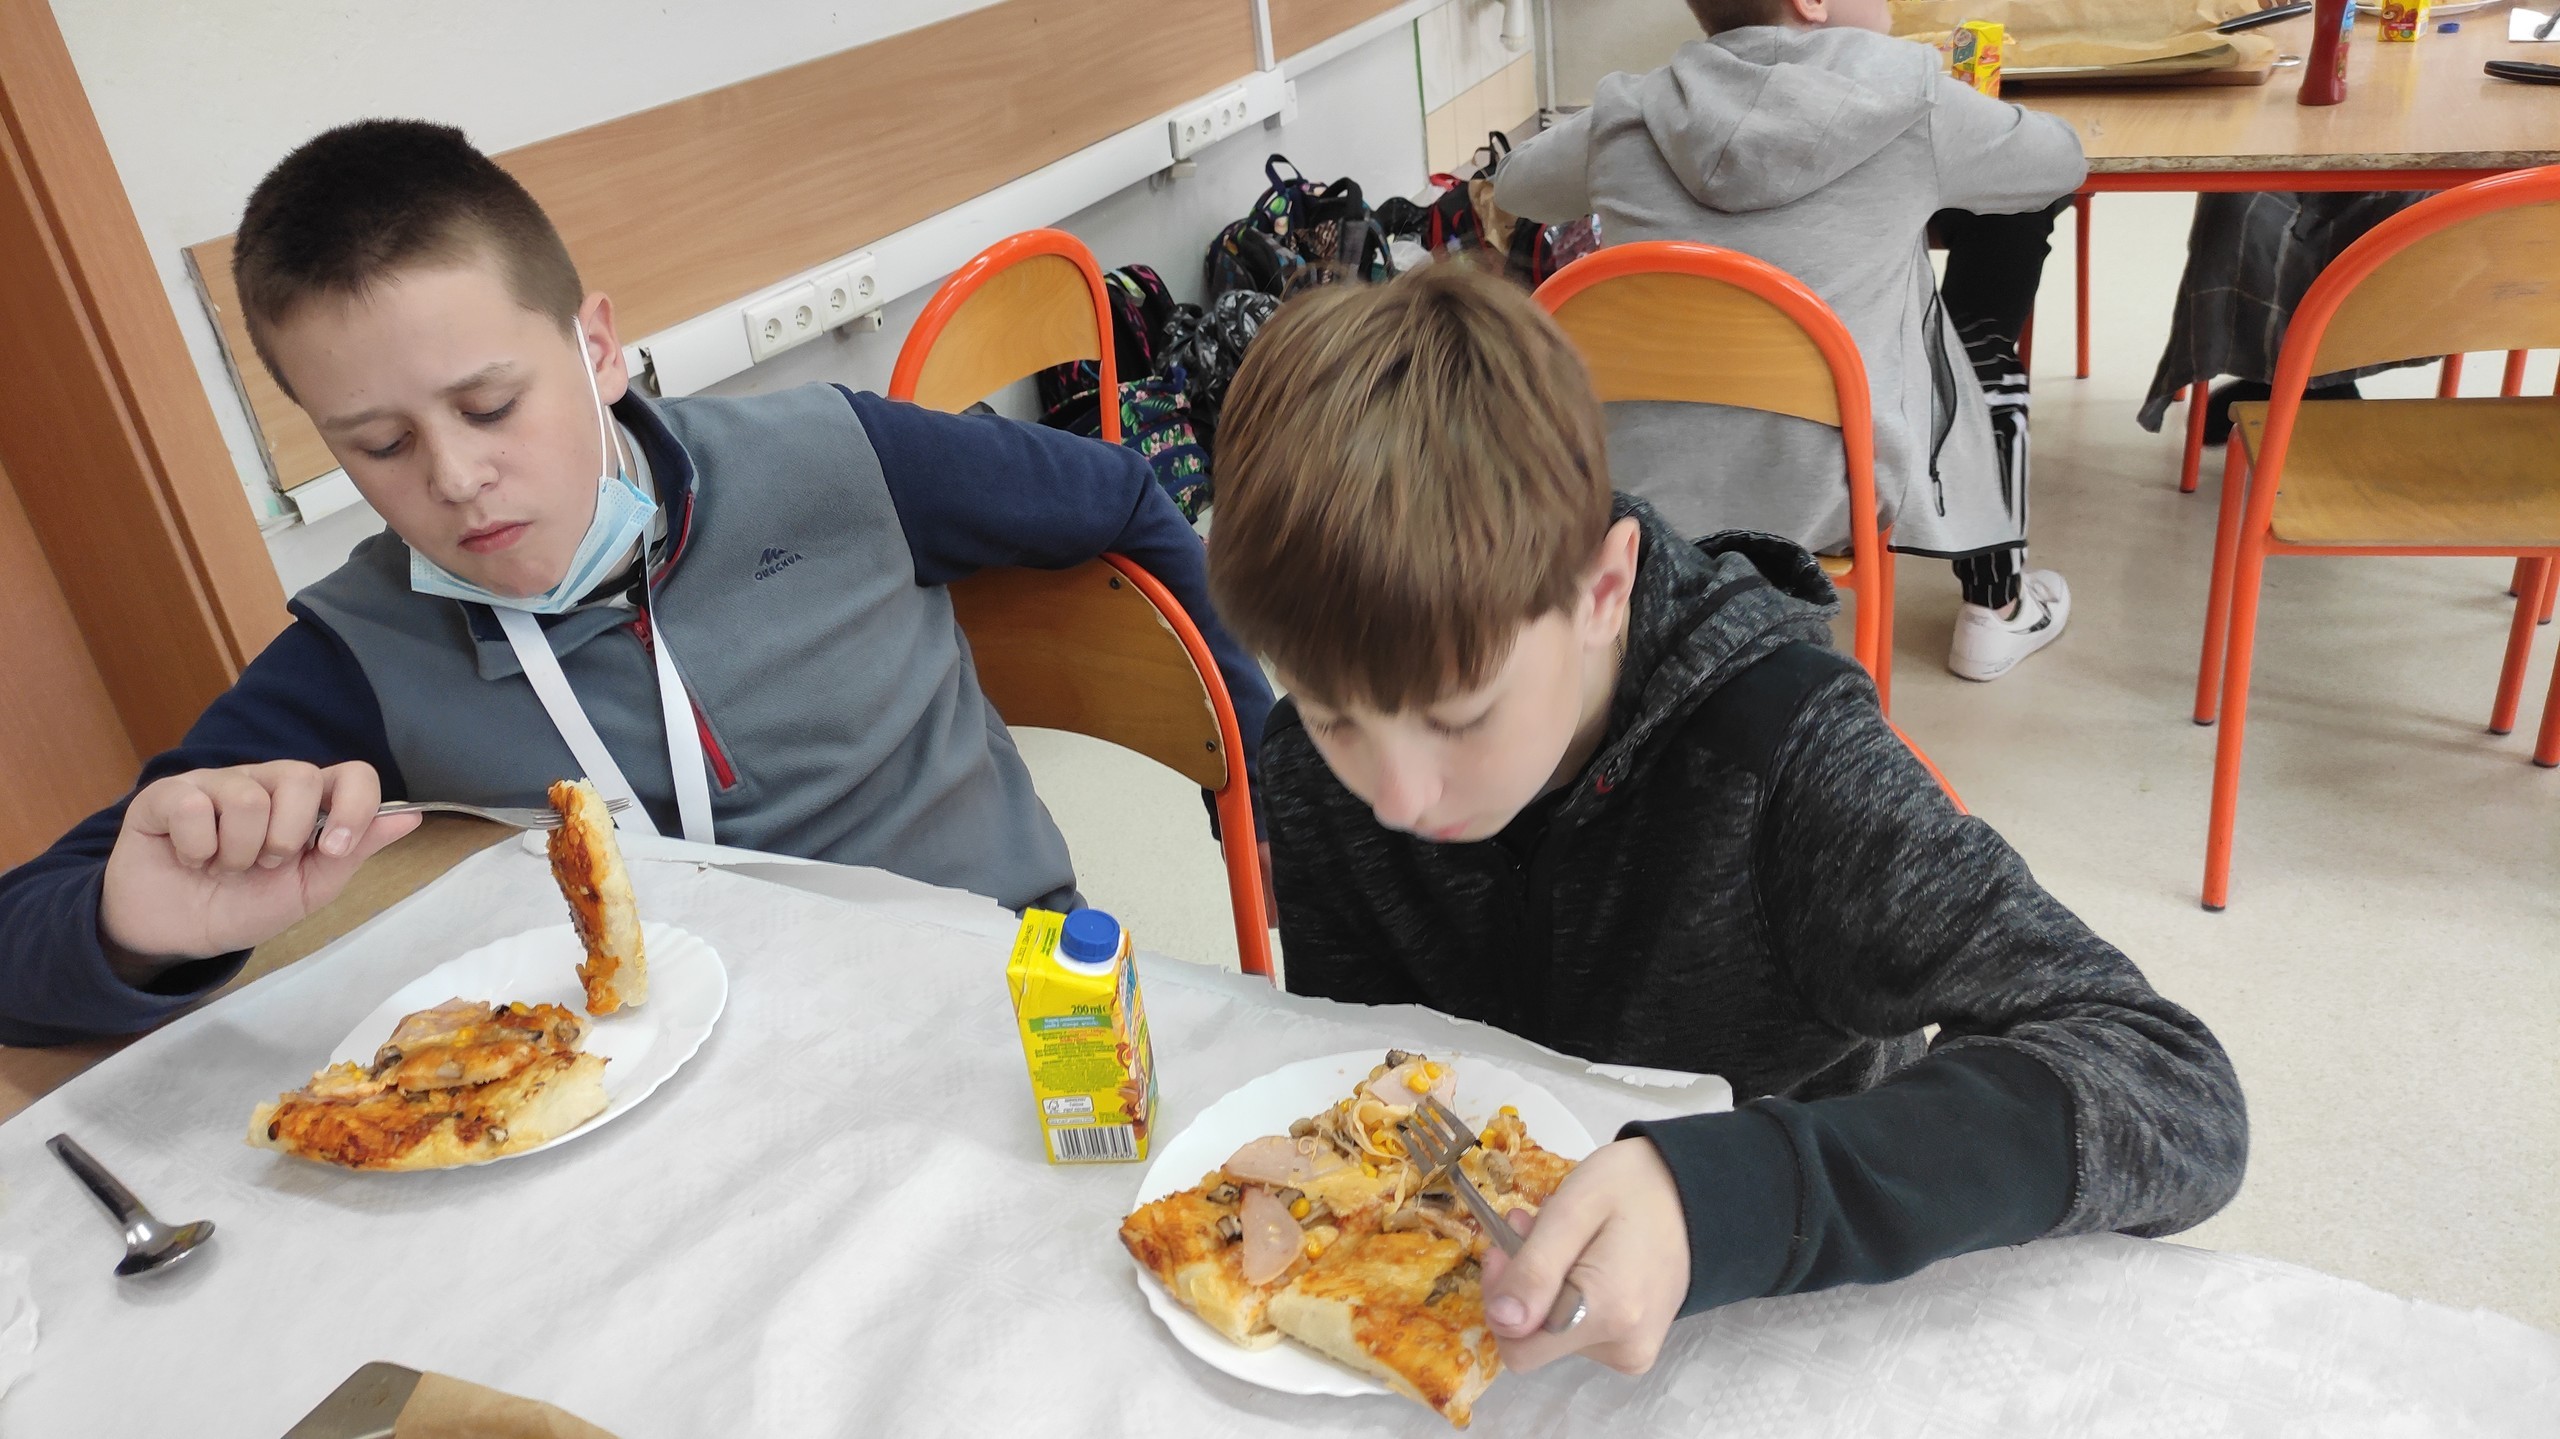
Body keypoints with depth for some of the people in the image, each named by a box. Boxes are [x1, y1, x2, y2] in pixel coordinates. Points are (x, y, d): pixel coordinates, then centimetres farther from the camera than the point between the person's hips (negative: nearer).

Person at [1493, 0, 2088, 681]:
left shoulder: (1625, 119, -2)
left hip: (1641, 495, 2)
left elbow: (1511, 188, 20)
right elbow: (2064, 160, 12)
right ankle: (1995, 608, 37)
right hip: (1829, 496, -2)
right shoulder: (1912, 109, -7)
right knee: (1989, 357, 26)